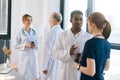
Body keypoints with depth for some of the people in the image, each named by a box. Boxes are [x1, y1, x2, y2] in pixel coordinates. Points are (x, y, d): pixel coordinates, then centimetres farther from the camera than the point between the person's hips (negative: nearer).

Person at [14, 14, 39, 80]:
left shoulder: (34, 32, 7)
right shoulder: (20, 33, -4)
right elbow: (16, 46, -4)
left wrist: (35, 45, -7)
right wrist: (25, 45, -16)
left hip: (33, 55, 4)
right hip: (24, 56, -3)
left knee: (33, 72, 6)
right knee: (24, 74, 0)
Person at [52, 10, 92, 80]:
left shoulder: (88, 37, -1)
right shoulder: (63, 35, 4)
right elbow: (55, 52, -1)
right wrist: (68, 53, -19)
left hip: (80, 74, -1)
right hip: (64, 73, 2)